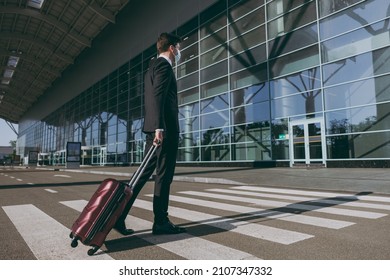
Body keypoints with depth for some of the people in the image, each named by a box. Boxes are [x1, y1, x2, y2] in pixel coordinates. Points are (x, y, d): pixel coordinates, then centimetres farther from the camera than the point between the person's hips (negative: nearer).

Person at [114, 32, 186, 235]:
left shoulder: (153, 67, 26)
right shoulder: (164, 65, -4)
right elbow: (158, 96, -19)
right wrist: (159, 127, -27)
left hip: (154, 127, 9)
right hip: (165, 128, -9)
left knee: (145, 173, 9)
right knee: (164, 175, -3)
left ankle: (118, 215, 9)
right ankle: (161, 222, 6)